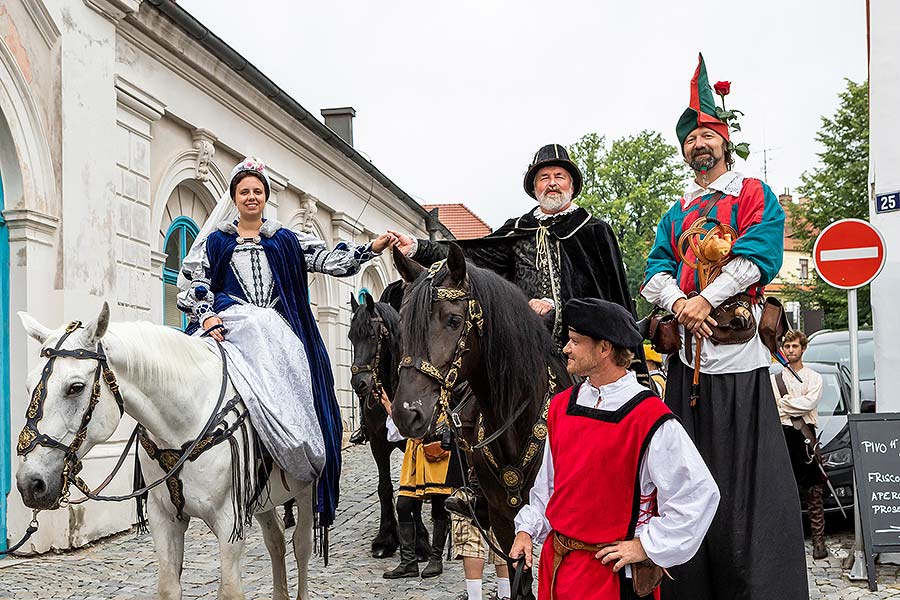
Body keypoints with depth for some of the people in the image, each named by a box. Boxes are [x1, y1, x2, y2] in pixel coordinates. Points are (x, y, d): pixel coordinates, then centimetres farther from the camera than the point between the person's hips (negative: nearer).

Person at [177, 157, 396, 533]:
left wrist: (371, 249, -3)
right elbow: (191, 284, 10)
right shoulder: (215, 242, 16)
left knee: (298, 389, -21)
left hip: (279, 331, 2)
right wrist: (207, 316, -9)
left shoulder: (286, 241, 19)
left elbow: (331, 260, 11)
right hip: (234, 328, -2)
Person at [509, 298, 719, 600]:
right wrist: (527, 529, 6)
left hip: (612, 573, -6)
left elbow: (700, 492, -17)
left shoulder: (650, 419, -16)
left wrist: (645, 546, -14)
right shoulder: (561, 405, 5)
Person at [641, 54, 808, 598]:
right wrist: (678, 302, -13)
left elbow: (759, 256, -8)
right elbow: (655, 271, 9)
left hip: (739, 351, -5)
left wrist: (706, 298, -17)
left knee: (746, 471, -6)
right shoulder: (677, 213, 22)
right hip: (688, 352, 5)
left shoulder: (756, 195, 8)